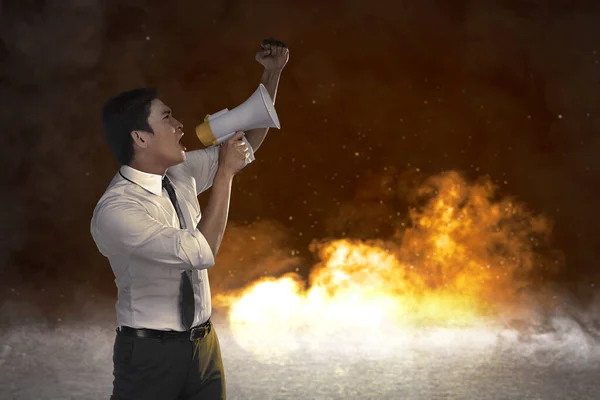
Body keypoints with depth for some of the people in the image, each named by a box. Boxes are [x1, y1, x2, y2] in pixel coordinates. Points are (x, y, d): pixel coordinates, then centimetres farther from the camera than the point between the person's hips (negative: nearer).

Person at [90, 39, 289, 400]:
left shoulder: (181, 174, 1)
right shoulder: (115, 211, -23)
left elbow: (248, 141, 13)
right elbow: (201, 252, -28)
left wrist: (272, 73, 3)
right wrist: (225, 172, -22)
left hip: (203, 344, 7)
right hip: (150, 354, -7)